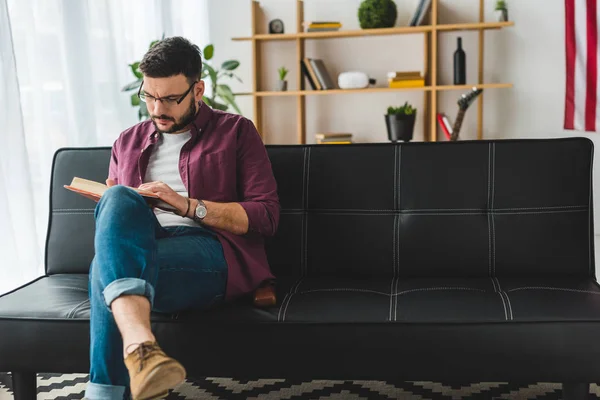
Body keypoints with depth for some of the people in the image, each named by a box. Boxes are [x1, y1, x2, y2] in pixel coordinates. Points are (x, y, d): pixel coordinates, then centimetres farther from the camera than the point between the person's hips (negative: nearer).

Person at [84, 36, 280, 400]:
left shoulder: (235, 131, 13)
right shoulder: (128, 142, 26)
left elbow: (266, 216, 3)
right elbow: (114, 213, 28)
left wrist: (186, 205, -8)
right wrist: (121, 206, 1)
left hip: (209, 256, -4)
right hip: (140, 253, 4)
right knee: (119, 201, -32)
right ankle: (140, 344, -50)